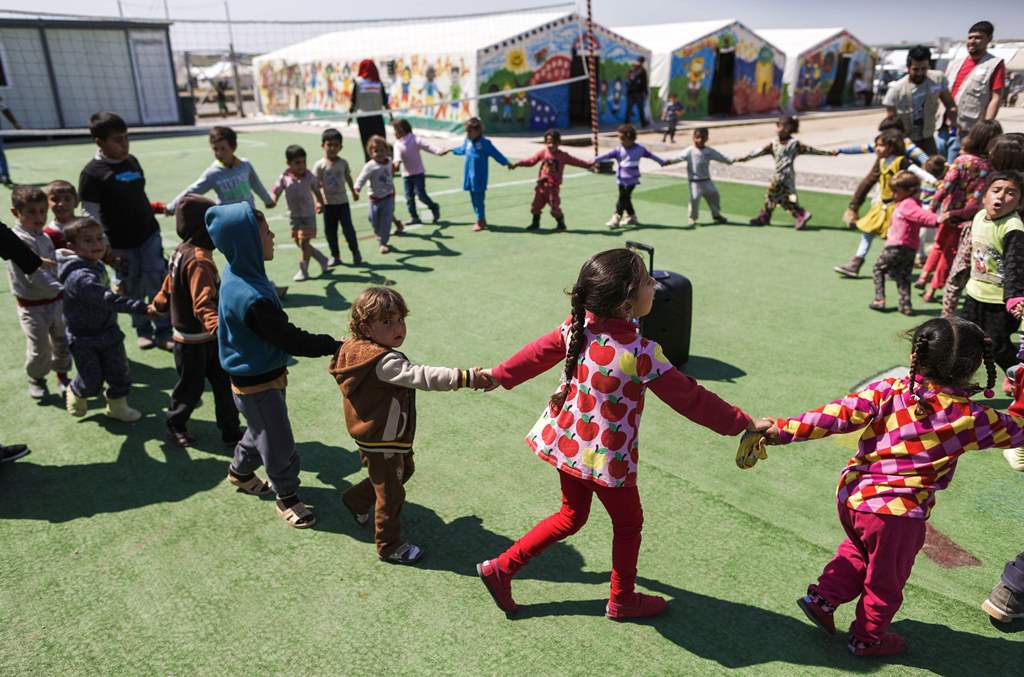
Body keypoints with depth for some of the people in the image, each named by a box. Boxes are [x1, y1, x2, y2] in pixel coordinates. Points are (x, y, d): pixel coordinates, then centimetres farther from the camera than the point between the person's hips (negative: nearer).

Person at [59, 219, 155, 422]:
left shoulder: (98, 265, 0)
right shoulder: (79, 276, -31)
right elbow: (107, 299, -44)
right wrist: (141, 307, -53)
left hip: (108, 331, 7)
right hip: (84, 338, -7)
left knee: (119, 373, 10)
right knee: (92, 381, 6)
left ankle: (117, 406, 30)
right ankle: (75, 393, 39)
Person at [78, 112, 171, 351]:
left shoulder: (132, 161, 5)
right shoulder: (92, 173, -13)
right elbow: (91, 216, -11)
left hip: (149, 235, 4)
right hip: (120, 244, -4)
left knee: (158, 283, 0)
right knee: (132, 288, 9)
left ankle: (163, 332, 9)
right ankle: (143, 330, 26)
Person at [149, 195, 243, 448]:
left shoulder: (183, 251, 5)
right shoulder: (198, 260, -26)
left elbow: (169, 285, 20)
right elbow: (203, 303, -37)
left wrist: (157, 305, 37)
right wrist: (217, 326, -52)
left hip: (207, 336, 9)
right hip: (193, 339, -9)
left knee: (223, 382, 11)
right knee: (191, 386, 10)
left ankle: (230, 429, 19)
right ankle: (176, 427, 32)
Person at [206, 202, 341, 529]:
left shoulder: (238, 274, -3)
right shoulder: (250, 297, -35)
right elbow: (290, 339, -29)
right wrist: (334, 346, -22)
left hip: (264, 374, 10)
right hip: (256, 384, -10)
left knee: (263, 429, 29)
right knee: (279, 443, 8)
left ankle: (240, 471, 51)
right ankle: (287, 497, 28)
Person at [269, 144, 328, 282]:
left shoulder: (309, 176, -7)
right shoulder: (284, 178, -8)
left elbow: (316, 190, 8)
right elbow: (275, 192, -9)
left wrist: (320, 203, -3)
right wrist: (272, 201, -29)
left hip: (308, 214, -3)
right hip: (294, 215, 3)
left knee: (304, 242, -5)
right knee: (299, 242, 9)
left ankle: (303, 270, 6)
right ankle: (321, 259, 28)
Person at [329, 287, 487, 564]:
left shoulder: (362, 351, -1)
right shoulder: (385, 362, -33)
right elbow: (421, 376, -44)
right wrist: (465, 377, -48)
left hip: (385, 437, 10)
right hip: (381, 442, -10)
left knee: (404, 471, 30)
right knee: (391, 494, 8)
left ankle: (356, 500, 47)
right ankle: (390, 547, 28)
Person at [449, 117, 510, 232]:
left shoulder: (485, 143, -13)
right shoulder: (468, 141, 5)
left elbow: (495, 153, -13)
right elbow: (462, 149, 26)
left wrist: (506, 162, -20)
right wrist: (452, 150, 39)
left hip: (479, 177, -7)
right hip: (469, 175, 7)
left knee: (479, 199, -2)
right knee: (473, 198, 13)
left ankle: (480, 221, 9)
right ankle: (481, 220, 25)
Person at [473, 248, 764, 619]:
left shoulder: (577, 326, -10)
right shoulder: (641, 353, -28)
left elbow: (539, 352, 6)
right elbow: (690, 399, -18)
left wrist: (500, 375, 22)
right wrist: (742, 423, -5)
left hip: (566, 442, 6)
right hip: (605, 457, -6)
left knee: (572, 515, 26)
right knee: (628, 523, 20)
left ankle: (501, 567, 29)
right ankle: (622, 601, 41)